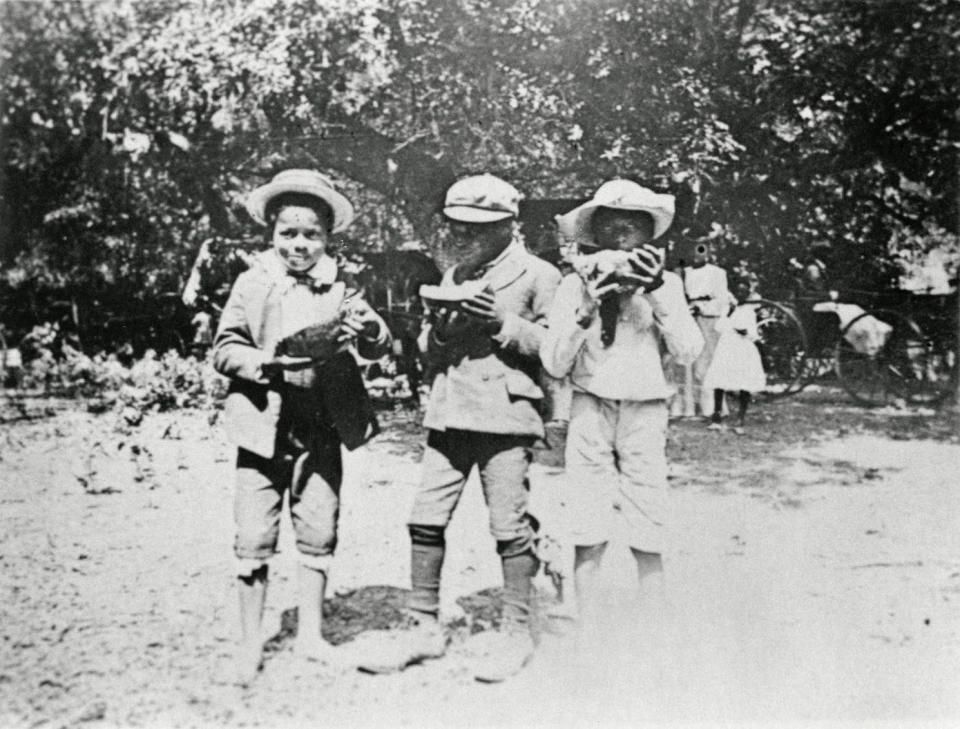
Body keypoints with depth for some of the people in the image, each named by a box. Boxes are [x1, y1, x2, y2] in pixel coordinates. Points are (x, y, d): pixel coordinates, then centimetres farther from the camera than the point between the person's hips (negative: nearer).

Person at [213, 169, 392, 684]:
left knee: (318, 532, 10)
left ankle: (310, 632, 26)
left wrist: (371, 331, -22)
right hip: (264, 426, -1)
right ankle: (251, 641, 16)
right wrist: (268, 363, -17)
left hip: (322, 429, 2)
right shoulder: (253, 283, 0)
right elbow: (224, 349, -1)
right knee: (254, 538, 1)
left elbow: (377, 349, 1)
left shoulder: (339, 287, 4)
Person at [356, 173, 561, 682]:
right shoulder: (452, 277, 21)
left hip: (506, 413, -6)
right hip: (449, 411, 6)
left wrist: (503, 324, -15)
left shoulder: (537, 276, 2)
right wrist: (439, 330, 0)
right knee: (425, 519, 3)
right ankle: (425, 626, 16)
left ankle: (516, 632, 11)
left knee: (509, 525, -4)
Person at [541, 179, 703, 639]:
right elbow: (553, 363, -2)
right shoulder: (576, 285, 1)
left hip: (644, 412, 1)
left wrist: (658, 292, -14)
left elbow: (689, 351, -7)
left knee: (648, 538, 1)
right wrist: (587, 310, -14)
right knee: (589, 536, -1)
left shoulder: (664, 282, 4)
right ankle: (589, 635, 10)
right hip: (590, 410, 0)